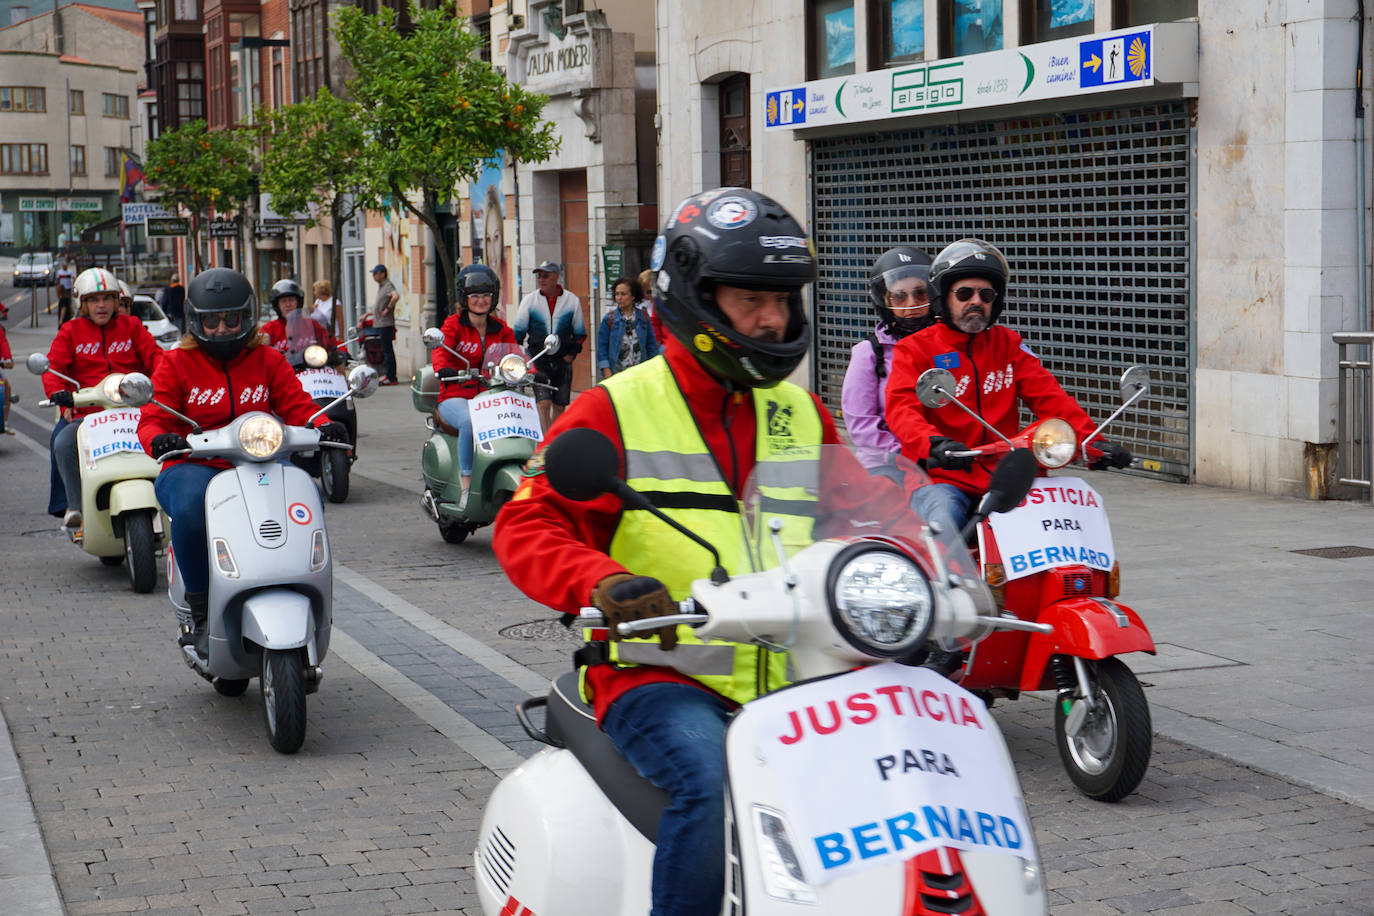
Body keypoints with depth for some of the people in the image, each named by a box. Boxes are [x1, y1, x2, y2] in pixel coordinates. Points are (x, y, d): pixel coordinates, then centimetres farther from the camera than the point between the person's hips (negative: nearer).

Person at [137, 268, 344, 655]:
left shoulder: (268, 361, 15)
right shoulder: (176, 363, 8)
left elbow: (297, 405, 6)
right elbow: (152, 418, -1)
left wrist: (324, 427, -16)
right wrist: (159, 439, -25)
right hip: (193, 468, -2)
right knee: (191, 508, -38)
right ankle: (201, 615, -25)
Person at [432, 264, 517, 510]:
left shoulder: (500, 329, 15)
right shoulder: (454, 324, 4)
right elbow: (441, 349, -14)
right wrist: (443, 368, -37)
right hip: (456, 396, -4)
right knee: (470, 423, -37)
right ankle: (466, 487, -30)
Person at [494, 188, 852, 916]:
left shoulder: (803, 416, 16)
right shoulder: (616, 411, 0)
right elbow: (525, 527, -8)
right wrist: (605, 585, -28)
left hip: (788, 681, 5)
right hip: (661, 676, -5)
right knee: (711, 781, -33)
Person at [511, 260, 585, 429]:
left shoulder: (572, 301, 4)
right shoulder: (529, 300, 2)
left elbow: (580, 332, 11)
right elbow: (517, 331, 6)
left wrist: (572, 353, -1)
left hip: (562, 360, 2)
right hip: (538, 360, -2)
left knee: (559, 406, 7)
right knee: (543, 403, -15)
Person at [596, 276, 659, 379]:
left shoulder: (643, 317, 6)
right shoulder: (609, 318, 1)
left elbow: (652, 345, 12)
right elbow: (602, 346, 2)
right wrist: (607, 371, -5)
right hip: (616, 373, -2)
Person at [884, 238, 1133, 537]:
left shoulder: (1008, 344, 17)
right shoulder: (915, 349, 5)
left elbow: (1048, 395, 5)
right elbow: (901, 408, -12)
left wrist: (1093, 441, -13)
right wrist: (934, 444, -35)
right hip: (940, 479, -4)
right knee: (943, 529, -33)